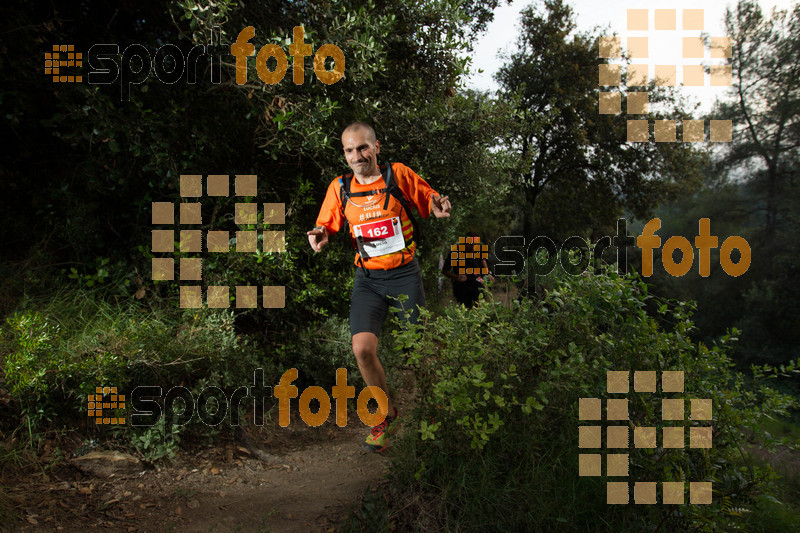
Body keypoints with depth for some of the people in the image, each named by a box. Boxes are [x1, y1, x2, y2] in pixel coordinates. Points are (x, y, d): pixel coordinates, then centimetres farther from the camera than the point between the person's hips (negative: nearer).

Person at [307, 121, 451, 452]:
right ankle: (387, 415, 9)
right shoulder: (340, 188, 3)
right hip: (368, 279, 1)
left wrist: (440, 207, -19)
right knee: (362, 349, -15)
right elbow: (326, 225, 10)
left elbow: (429, 201, 5)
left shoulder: (399, 175, -3)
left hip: (405, 275, -1)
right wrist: (320, 235, -14)